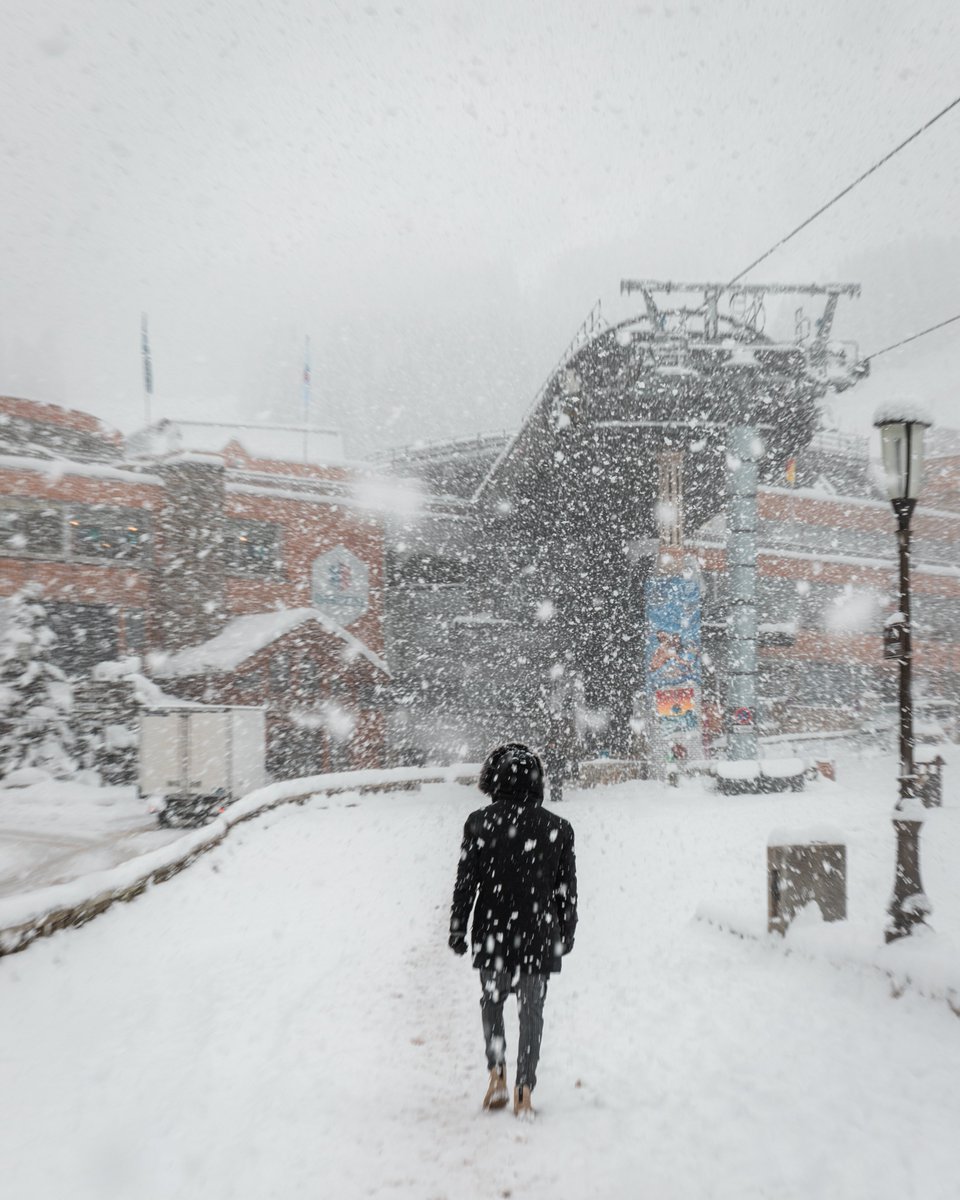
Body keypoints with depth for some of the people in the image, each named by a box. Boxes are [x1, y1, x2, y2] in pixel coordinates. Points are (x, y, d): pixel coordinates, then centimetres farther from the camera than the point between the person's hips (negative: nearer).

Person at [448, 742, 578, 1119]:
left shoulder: (480, 822, -9)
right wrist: (566, 934, 15)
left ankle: (497, 1075, 11)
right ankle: (524, 1092, 13)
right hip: (538, 937, 1)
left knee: (491, 1002, 21)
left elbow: (465, 883, -6)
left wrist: (457, 931, 5)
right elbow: (567, 889, 2)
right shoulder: (557, 827, -5)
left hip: (492, 936, 0)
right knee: (532, 1012, 13)